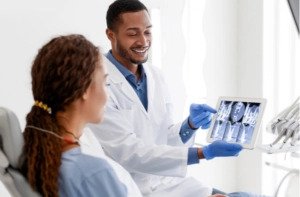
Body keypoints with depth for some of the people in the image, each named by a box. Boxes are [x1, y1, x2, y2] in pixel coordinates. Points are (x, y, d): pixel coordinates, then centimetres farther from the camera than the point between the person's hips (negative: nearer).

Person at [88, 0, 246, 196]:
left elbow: (164, 141, 9)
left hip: (169, 181, 7)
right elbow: (129, 153, -20)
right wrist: (202, 153, -23)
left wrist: (191, 124, -12)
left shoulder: (155, 76, 6)